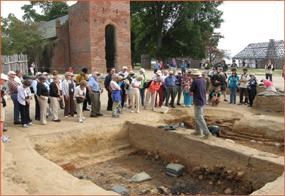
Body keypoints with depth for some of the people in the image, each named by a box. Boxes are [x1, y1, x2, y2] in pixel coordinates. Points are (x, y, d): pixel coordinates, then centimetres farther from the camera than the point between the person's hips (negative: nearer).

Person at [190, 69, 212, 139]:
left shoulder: (195, 81, -18)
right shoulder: (203, 80, 6)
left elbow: (191, 90, -10)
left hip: (198, 102, -9)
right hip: (203, 101, 9)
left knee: (199, 118, -4)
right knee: (198, 117, 19)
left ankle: (207, 132, -6)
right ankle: (198, 131, 26)